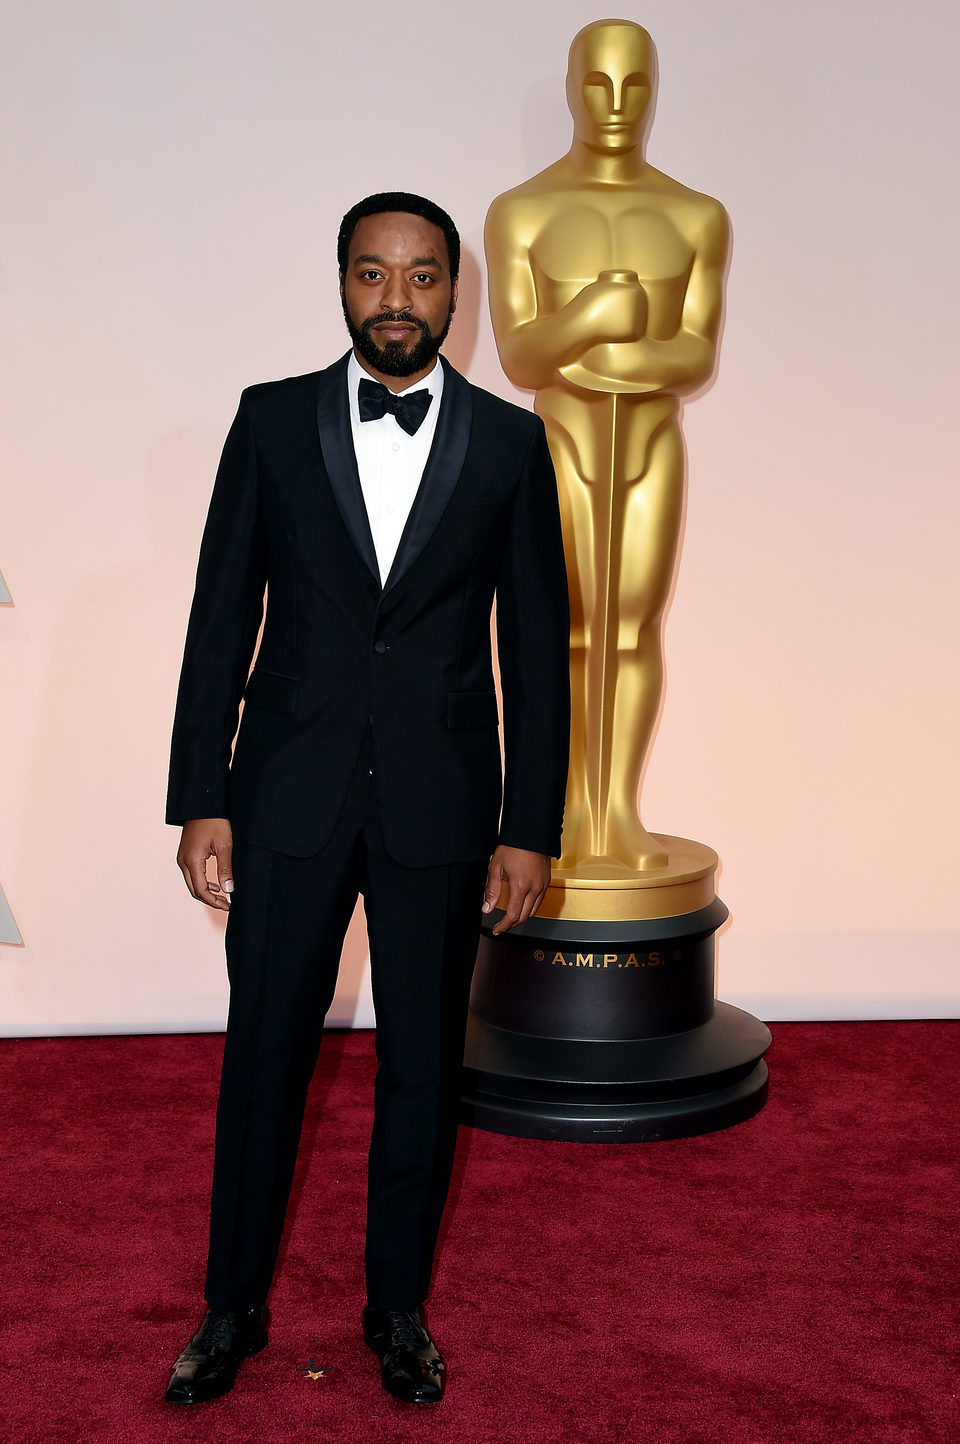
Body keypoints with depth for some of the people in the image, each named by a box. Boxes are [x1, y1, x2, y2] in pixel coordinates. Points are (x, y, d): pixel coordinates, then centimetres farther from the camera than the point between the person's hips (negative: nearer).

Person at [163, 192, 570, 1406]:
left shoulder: (511, 442, 2)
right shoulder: (272, 420, 2)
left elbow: (535, 650, 2)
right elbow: (222, 618, 2)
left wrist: (531, 828, -1)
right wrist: (200, 801, -3)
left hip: (440, 805, 0)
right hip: (291, 798, 0)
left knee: (422, 1065, 11)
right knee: (262, 1054, 8)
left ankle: (398, 1306, 30)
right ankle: (234, 1307, 27)